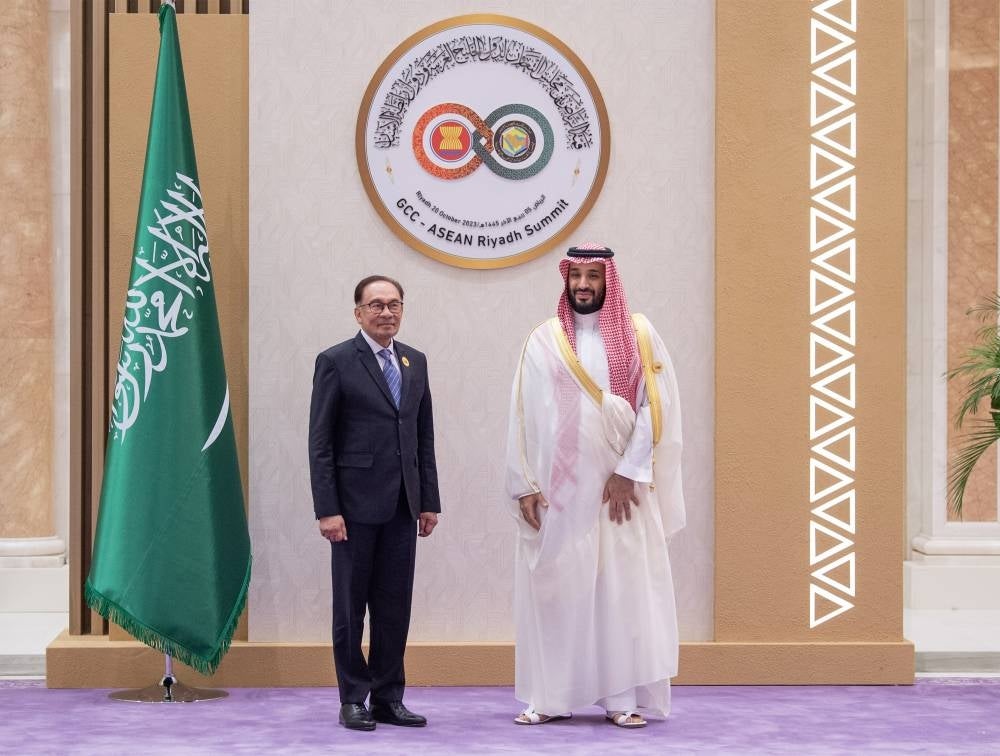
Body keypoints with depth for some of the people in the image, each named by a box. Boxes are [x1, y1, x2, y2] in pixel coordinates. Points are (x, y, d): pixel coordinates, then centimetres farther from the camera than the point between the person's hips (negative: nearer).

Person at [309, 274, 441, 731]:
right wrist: (327, 510, -12)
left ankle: (388, 698, 16)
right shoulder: (336, 362, -4)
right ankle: (353, 700, 13)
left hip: (402, 506, 5)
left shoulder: (415, 362, 12)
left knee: (395, 607, 8)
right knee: (351, 606, 4)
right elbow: (320, 442, -7)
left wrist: (430, 500, 9)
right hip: (356, 504, -5)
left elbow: (425, 437, 14)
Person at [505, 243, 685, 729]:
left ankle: (623, 697, 5)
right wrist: (524, 484, -4)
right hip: (556, 487, 1)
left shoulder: (638, 336, 2)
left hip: (618, 486, -1)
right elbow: (523, 415, 3)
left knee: (623, 588, -1)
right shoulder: (543, 340, 5)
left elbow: (656, 407, -4)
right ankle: (551, 697, 9)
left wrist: (628, 472, -12)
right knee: (554, 588, 2)